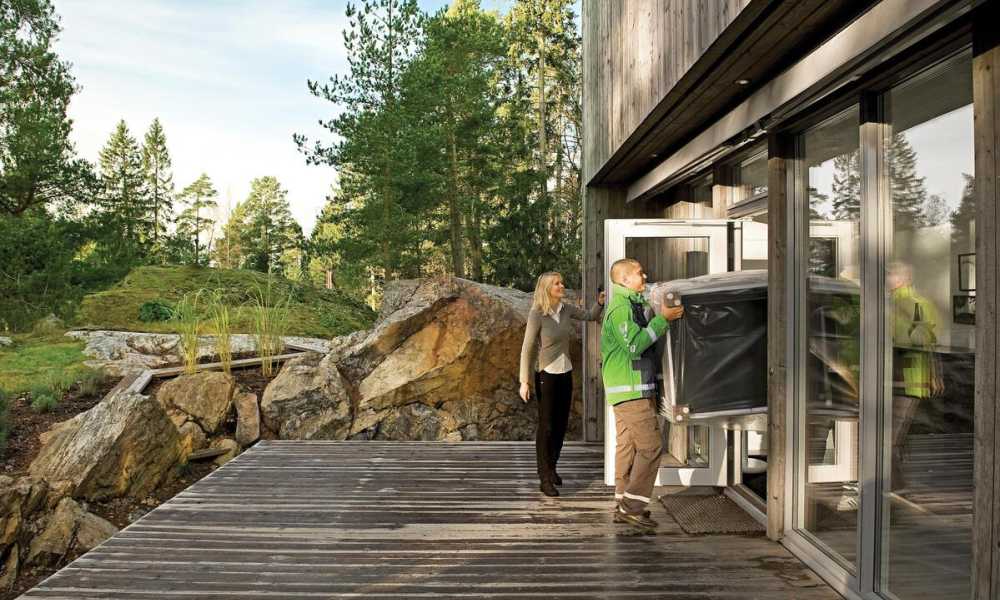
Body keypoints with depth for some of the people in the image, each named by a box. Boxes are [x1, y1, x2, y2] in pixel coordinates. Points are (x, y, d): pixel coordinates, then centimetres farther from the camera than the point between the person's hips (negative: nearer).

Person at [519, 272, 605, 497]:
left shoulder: (566, 309, 1)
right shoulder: (536, 314, -15)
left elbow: (590, 316, 18)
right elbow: (527, 349, -14)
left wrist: (600, 302, -2)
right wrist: (524, 381, -17)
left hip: (566, 373, 6)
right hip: (546, 375, -6)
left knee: (561, 424, 13)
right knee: (546, 427, -1)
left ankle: (551, 467, 32)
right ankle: (544, 479, 7)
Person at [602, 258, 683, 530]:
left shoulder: (633, 306, 19)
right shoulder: (621, 308, -14)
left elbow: (642, 342, 23)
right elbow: (635, 345, -22)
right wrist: (663, 319, -18)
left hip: (634, 390, 10)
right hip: (631, 389, -10)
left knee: (627, 446, 11)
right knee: (650, 445, -9)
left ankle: (623, 506, 16)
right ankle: (633, 505, -6)